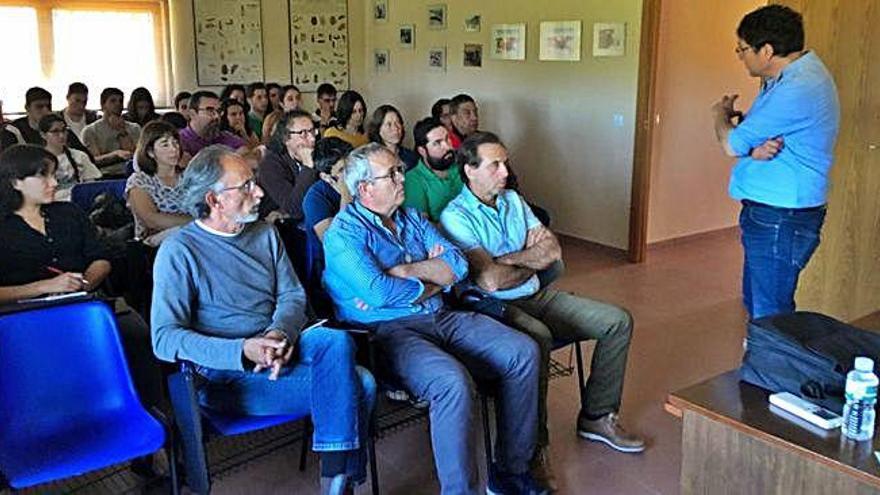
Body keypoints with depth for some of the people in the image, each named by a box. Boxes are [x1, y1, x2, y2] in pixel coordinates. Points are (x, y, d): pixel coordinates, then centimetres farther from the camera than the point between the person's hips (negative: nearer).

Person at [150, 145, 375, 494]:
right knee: (351, 386, -25)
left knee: (337, 341, -28)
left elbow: (293, 295, 9)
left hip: (277, 349, 6)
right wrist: (243, 350, -25)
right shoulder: (179, 251, -6)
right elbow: (165, 339, -13)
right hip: (223, 373, -6)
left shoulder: (265, 234, 13)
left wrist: (279, 334, -15)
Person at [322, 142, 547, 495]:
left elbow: (458, 266, 6)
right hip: (388, 331, -7)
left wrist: (406, 271, -9)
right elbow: (378, 294, -19)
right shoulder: (344, 232, -5)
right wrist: (433, 280, -4)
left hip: (442, 319, 8)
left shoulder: (412, 219, 17)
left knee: (523, 352, -7)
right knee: (453, 382, -34)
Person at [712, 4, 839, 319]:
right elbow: (751, 133, 9)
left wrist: (721, 114, 3)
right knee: (755, 301, 22)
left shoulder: (798, 89, -23)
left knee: (770, 314, -3)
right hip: (767, 211, 10)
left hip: (781, 219, -10)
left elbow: (732, 145, -19)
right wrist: (755, 148, -16)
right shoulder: (785, 77, 10)